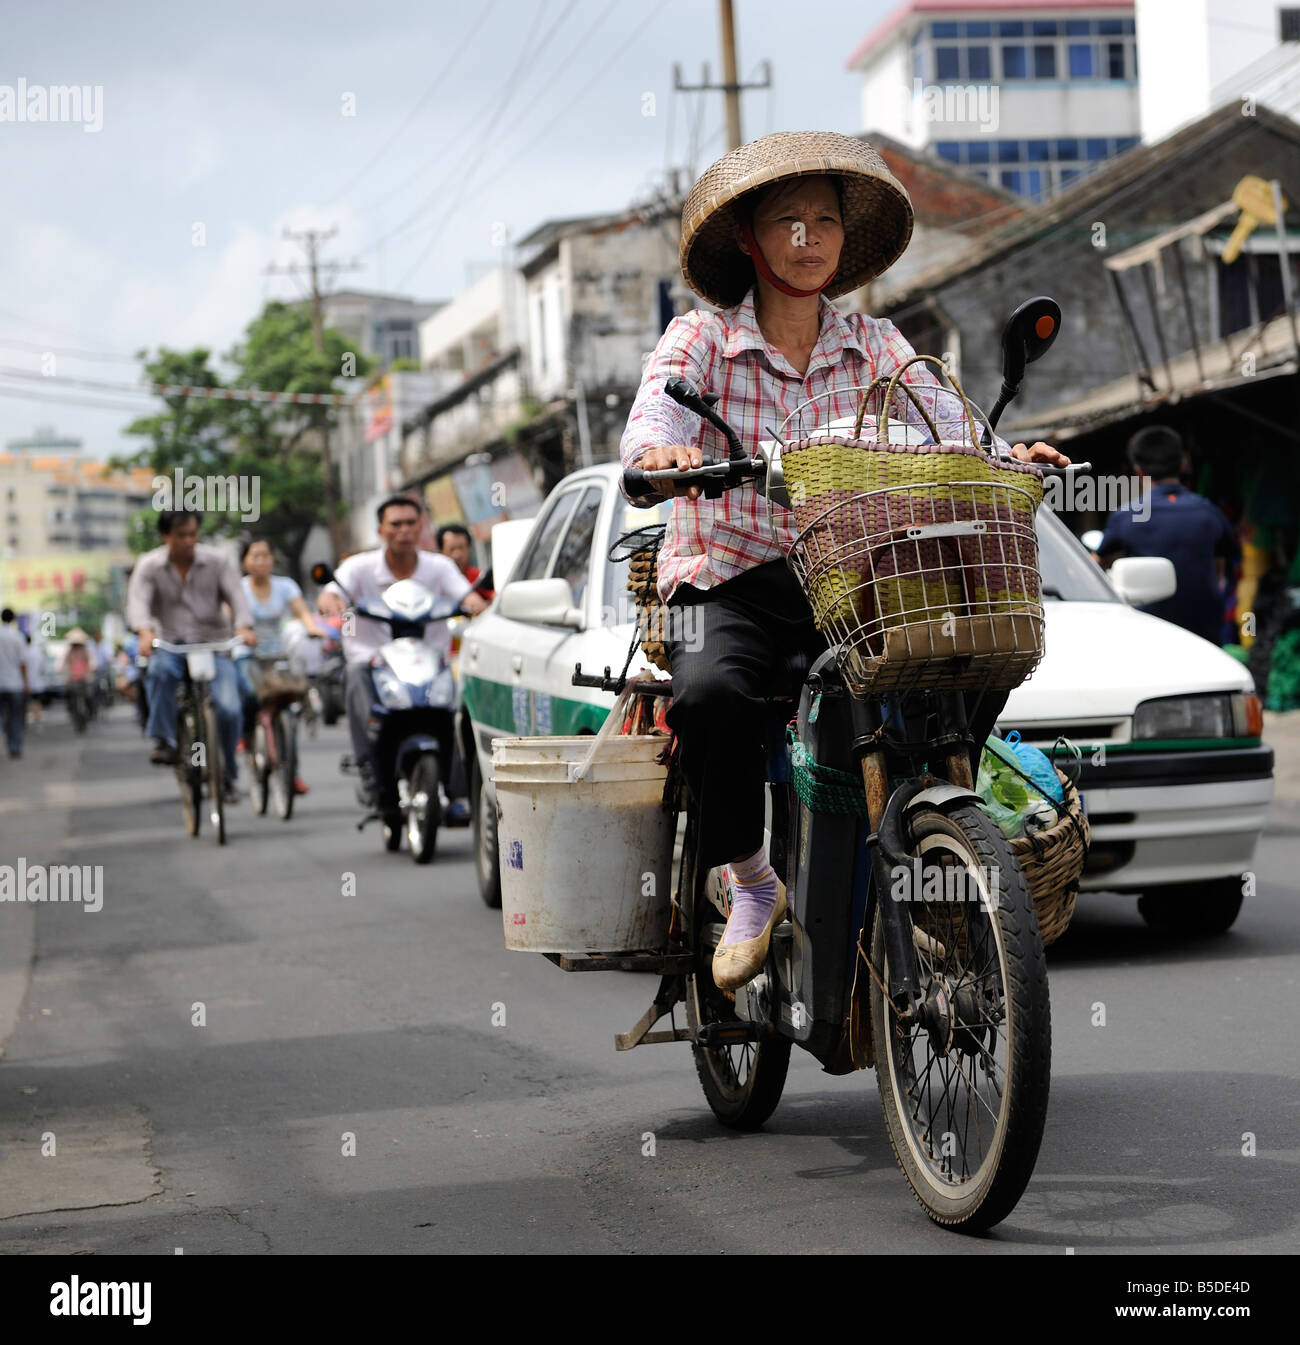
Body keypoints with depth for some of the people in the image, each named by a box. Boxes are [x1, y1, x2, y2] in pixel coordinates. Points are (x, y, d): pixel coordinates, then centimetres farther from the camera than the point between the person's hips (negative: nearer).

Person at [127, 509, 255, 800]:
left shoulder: (217, 561, 0)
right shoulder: (149, 566, -2)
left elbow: (236, 595, -11)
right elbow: (138, 601, -16)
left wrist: (244, 626, -32)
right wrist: (144, 632, -38)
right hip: (171, 645, 0)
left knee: (227, 708, -18)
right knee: (159, 669, -38)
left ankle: (229, 773, 5)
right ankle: (164, 741, -26)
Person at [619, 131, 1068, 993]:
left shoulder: (874, 346, 11)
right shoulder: (701, 339, 1)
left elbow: (937, 419, -5)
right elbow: (653, 413, -18)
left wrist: (1003, 455, -27)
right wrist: (659, 453, -43)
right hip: (727, 579, -3)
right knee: (711, 695, -35)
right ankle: (754, 887, -11)